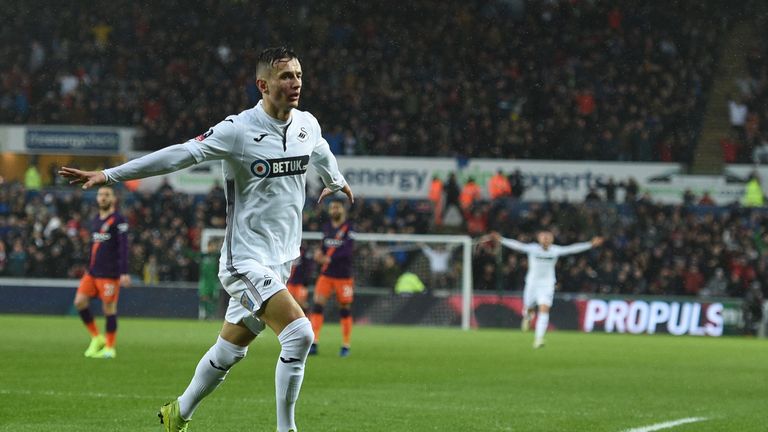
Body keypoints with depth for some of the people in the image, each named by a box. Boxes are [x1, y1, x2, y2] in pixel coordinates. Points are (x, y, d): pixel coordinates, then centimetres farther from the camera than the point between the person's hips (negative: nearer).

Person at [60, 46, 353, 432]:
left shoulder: (308, 125, 6)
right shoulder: (238, 130, -15)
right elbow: (179, 155, -17)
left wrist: (337, 181, 51)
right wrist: (108, 175, -21)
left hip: (279, 262, 7)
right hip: (246, 259, -7)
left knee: (229, 352, 15)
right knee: (299, 333, -21)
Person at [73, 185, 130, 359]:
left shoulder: (118, 220, -7)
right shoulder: (95, 221, 16)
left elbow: (123, 247, -12)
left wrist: (124, 272, -18)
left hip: (109, 274, -7)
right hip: (92, 272, 7)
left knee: (109, 308, -3)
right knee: (80, 301, -3)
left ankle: (109, 348, 7)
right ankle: (96, 338, 10)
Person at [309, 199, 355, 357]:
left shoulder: (348, 228, -7)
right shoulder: (326, 227, 10)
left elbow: (348, 249, -17)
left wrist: (329, 258, -23)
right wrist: (319, 253, -4)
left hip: (343, 276, -4)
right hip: (326, 274, 4)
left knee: (345, 310, 3)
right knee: (317, 304, -10)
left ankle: (346, 346, 15)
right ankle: (314, 343, -12)